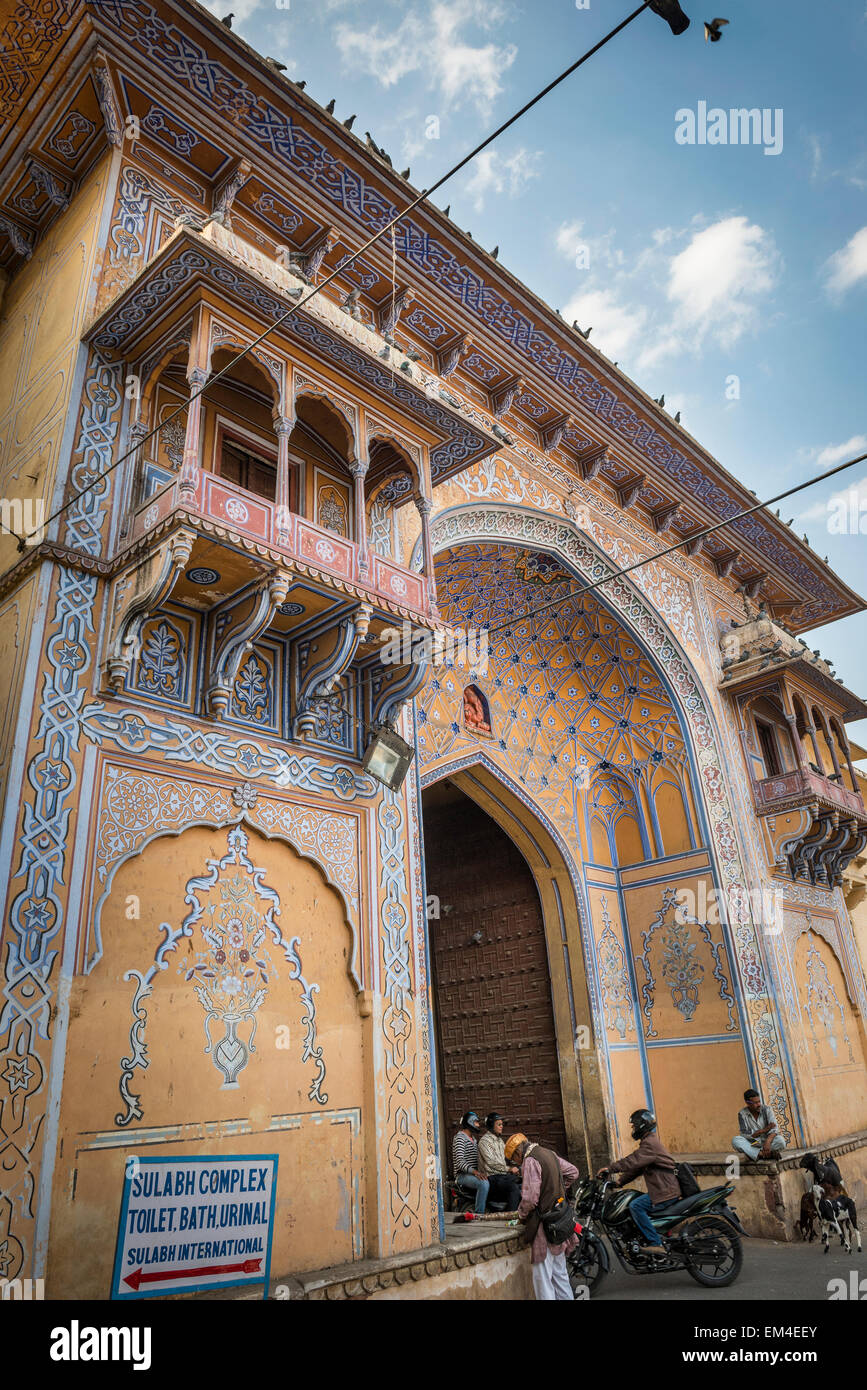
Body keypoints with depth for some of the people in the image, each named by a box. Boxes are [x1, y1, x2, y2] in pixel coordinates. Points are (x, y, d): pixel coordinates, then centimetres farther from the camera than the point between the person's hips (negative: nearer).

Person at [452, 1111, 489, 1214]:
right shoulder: (460, 1137, -9)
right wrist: (474, 1171, -33)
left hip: (473, 1174, 9)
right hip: (462, 1175, -9)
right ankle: (478, 1214, -29)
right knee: (484, 1183, -33)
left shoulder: (474, 1139, 22)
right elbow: (460, 1161, -20)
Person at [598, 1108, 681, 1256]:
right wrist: (621, 1180, 12)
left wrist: (610, 1168, -21)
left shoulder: (650, 1143, -15)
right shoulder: (650, 1141, 18)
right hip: (665, 1189, 10)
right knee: (637, 1205, 13)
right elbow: (637, 1166, 19)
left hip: (666, 1191, -10)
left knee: (635, 1206, -19)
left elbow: (633, 1161, -26)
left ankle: (655, 1244, -19)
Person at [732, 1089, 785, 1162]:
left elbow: (774, 1128, -15)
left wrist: (768, 1141, -35)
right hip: (752, 1145, 0)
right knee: (735, 1140, -29)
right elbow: (744, 1134, -13)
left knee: (780, 1140, -29)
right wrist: (764, 1130, -18)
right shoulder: (742, 1114, -6)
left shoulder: (767, 1109, -4)